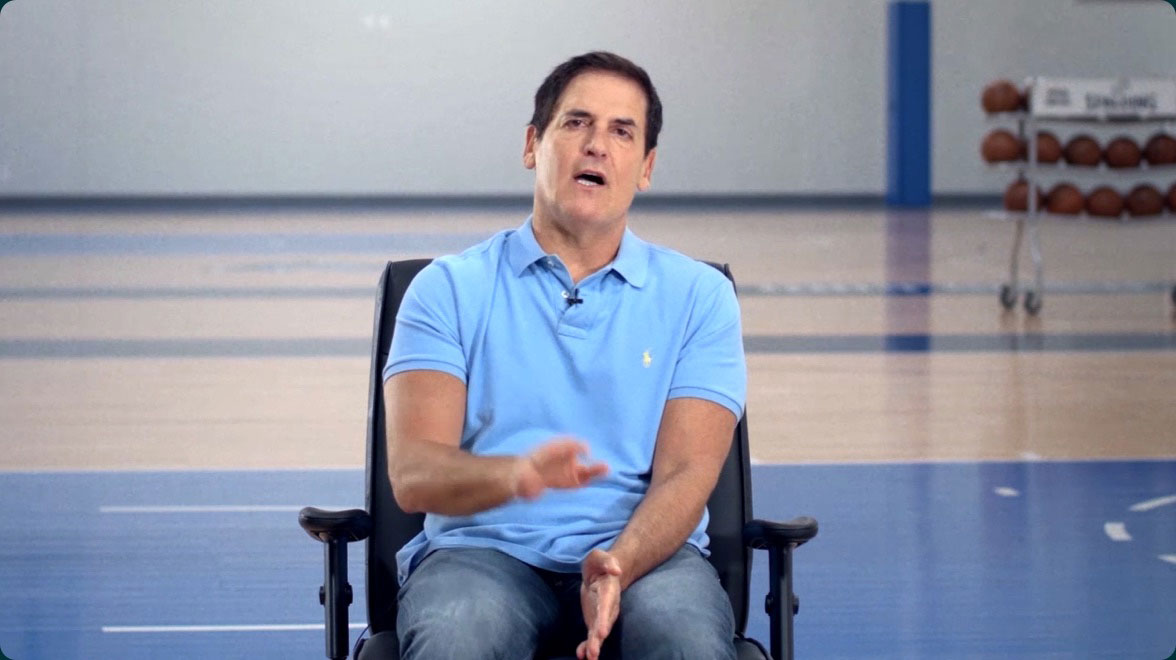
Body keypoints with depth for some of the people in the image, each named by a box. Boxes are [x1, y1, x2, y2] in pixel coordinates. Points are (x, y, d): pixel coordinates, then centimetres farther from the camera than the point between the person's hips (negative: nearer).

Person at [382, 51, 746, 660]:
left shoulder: (698, 296, 12)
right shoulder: (449, 289, 9)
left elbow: (685, 473, 0)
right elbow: (413, 473, -3)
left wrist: (617, 566, -21)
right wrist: (516, 474, -26)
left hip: (645, 554, 1)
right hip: (485, 550, -1)